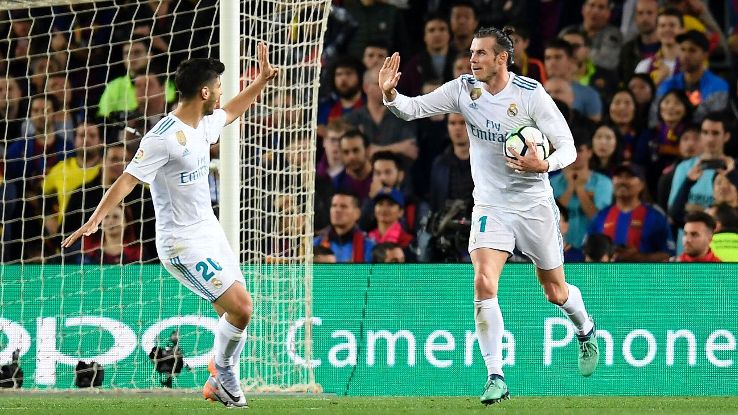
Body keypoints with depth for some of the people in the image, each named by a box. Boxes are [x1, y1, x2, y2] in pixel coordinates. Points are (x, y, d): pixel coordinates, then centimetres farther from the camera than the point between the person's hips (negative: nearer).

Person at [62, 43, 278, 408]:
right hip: (183, 244, -9)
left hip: (210, 232, 9)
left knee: (237, 312, 6)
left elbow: (230, 113, 30)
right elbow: (128, 180, -26)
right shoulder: (164, 138, -22)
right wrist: (96, 219, -35)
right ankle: (224, 377, 7)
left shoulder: (203, 125, 6)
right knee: (240, 308, -15)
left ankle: (222, 382, 22)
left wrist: (262, 80, 31)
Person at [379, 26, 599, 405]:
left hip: (534, 206, -2)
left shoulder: (531, 94, -16)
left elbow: (567, 146, -13)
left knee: (555, 292, 12)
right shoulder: (463, 89, -6)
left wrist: (543, 165, -33)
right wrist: (390, 94, -28)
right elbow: (413, 108, -7)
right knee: (483, 283, -19)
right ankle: (495, 377, -15)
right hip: (489, 207, 2)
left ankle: (585, 331, 48)